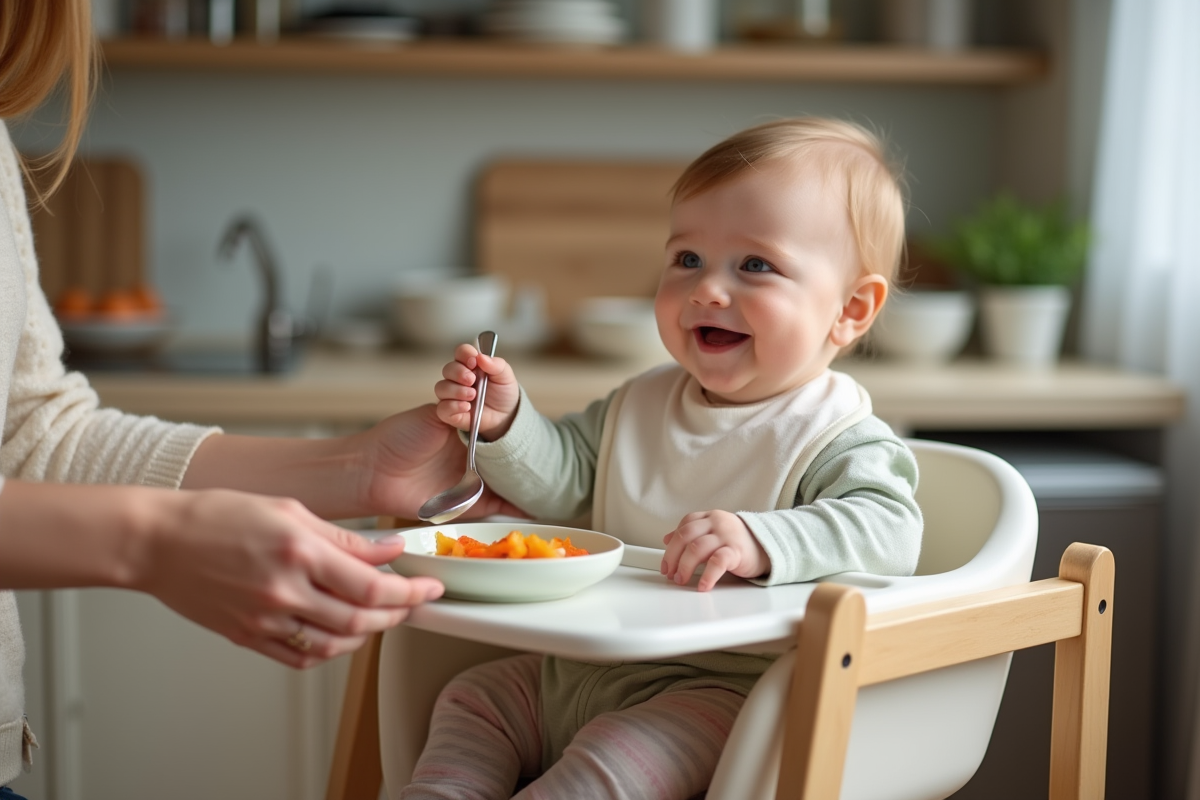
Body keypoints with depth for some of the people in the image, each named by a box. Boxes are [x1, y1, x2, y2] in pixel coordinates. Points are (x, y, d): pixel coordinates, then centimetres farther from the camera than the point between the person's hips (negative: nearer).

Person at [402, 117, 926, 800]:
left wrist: (762, 541, -46)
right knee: (473, 699, 12)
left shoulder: (835, 437, -13)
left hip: (720, 689, -8)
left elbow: (889, 529, -30)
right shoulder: (641, 405, 11)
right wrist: (506, 423, -5)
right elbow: (561, 479, 16)